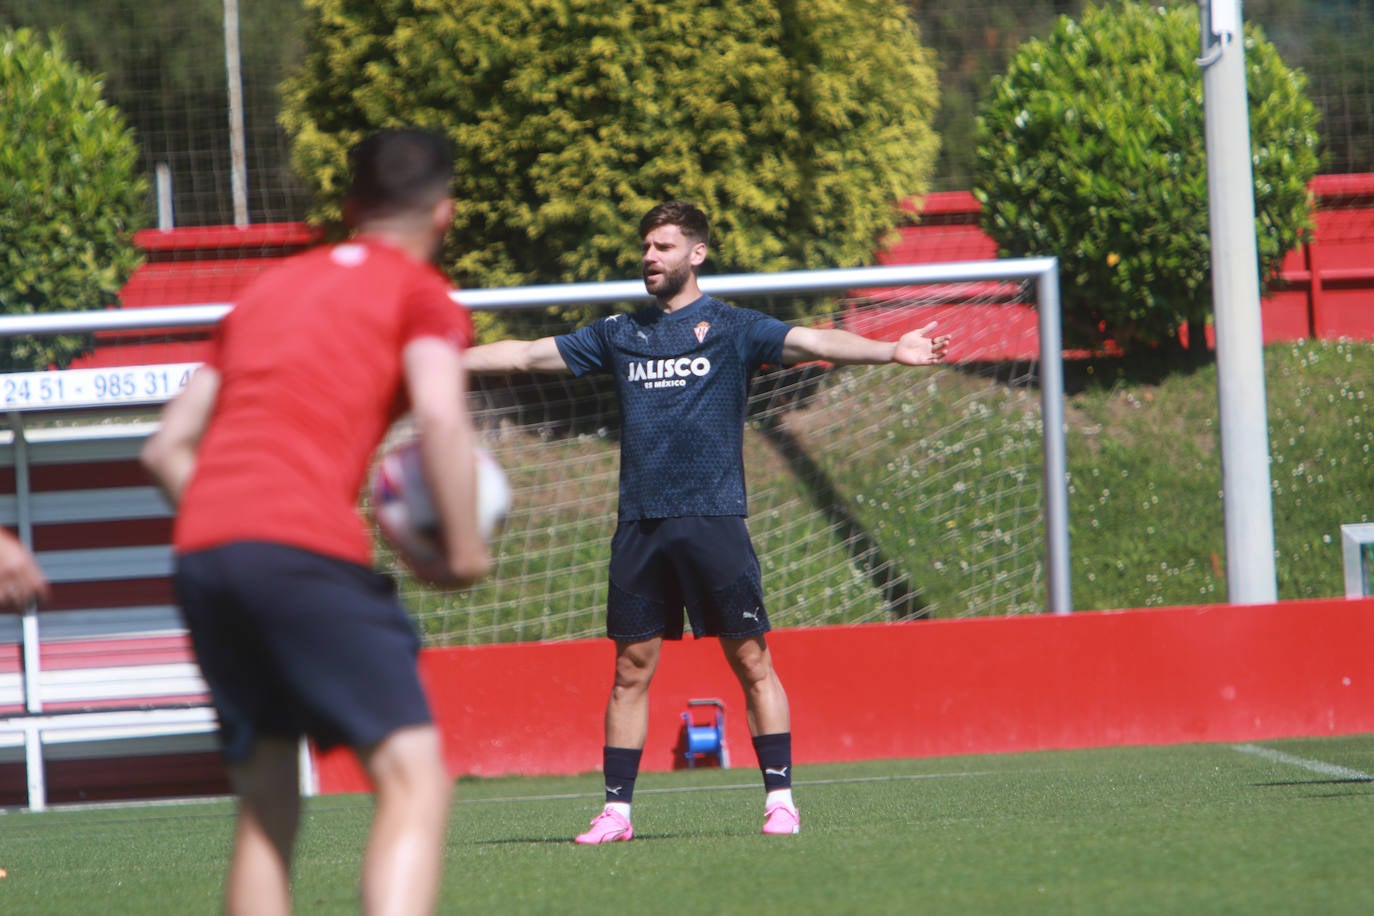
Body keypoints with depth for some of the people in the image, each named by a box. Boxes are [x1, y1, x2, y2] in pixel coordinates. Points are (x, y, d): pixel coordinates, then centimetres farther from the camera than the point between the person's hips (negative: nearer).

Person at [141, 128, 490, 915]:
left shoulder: (267, 290, 28)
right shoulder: (421, 293, 9)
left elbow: (167, 449, 25)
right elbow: (441, 416, -10)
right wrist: (465, 548, -1)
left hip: (201, 551, 7)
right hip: (307, 546, -7)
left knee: (266, 806, 15)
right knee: (414, 778, -10)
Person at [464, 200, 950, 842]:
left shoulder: (731, 327, 3)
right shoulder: (620, 335, 14)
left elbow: (811, 343, -10)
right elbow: (526, 354, 20)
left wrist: (891, 351, -25)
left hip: (712, 518, -4)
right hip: (639, 524, 4)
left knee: (751, 661, -3)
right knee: (631, 668, 4)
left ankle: (779, 800, 2)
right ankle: (616, 811, 8)